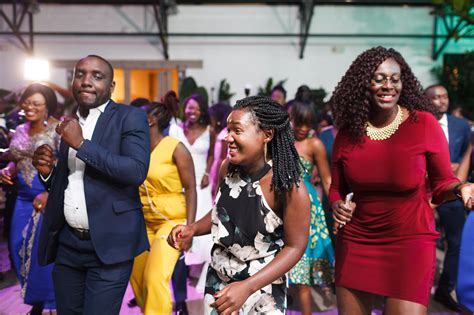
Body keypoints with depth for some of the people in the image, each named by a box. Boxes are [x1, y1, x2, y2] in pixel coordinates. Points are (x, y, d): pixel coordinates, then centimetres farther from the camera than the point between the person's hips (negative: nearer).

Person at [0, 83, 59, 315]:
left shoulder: (57, 129, -9)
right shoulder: (20, 131, 10)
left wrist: (50, 194, -22)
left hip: (50, 197, -6)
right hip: (24, 199, 7)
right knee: (21, 249, 9)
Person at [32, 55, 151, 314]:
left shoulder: (130, 117, -5)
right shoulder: (69, 124, 13)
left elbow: (137, 172, -20)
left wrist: (82, 144, -20)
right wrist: (48, 172, 0)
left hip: (108, 244, -6)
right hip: (67, 243, 6)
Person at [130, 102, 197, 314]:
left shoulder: (175, 148, -11)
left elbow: (190, 188, -11)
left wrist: (189, 227, -18)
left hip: (173, 221, -6)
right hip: (143, 223, 6)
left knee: (155, 279, -15)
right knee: (138, 279, 8)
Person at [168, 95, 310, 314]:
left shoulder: (288, 187, -24)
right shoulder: (227, 168, -8)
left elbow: (294, 247, -17)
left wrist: (247, 287, -24)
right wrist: (192, 229, -9)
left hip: (262, 290, -5)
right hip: (218, 280, 5)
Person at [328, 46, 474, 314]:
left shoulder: (424, 123, -11)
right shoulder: (347, 132, -3)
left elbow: (442, 183, -2)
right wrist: (337, 205, -12)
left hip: (410, 243, -3)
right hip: (355, 242, 4)